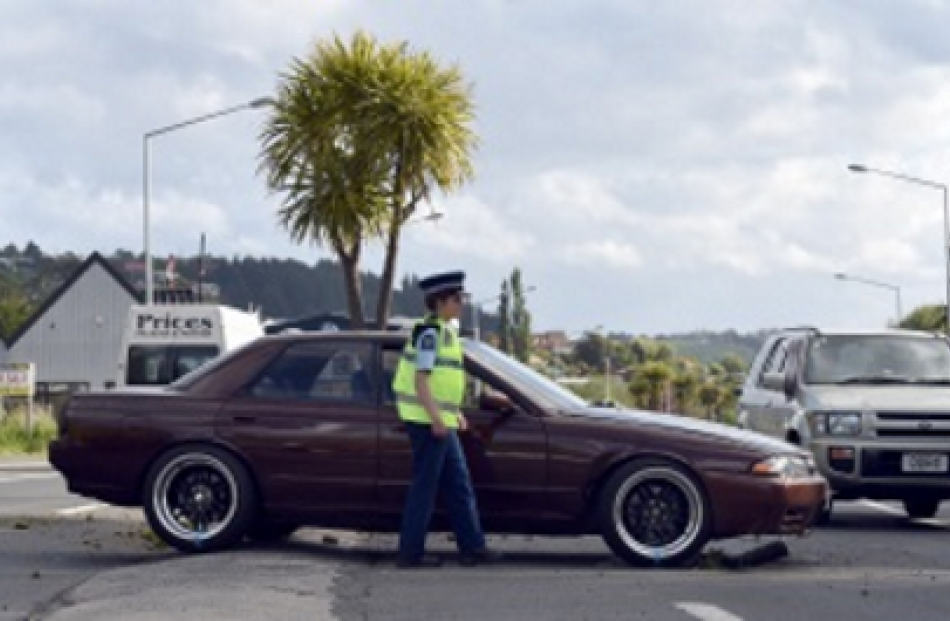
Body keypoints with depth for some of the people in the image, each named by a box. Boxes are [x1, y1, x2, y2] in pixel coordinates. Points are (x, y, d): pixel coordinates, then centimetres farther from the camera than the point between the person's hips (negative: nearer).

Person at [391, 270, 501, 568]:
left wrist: (455, 413, 20)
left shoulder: (444, 332, 16)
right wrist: (436, 418, -22)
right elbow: (420, 379, -20)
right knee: (424, 487, -4)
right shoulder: (429, 332, -15)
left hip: (441, 422, 10)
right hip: (428, 421, -10)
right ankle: (411, 552, 2)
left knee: (459, 486, 11)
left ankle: (472, 547, 16)